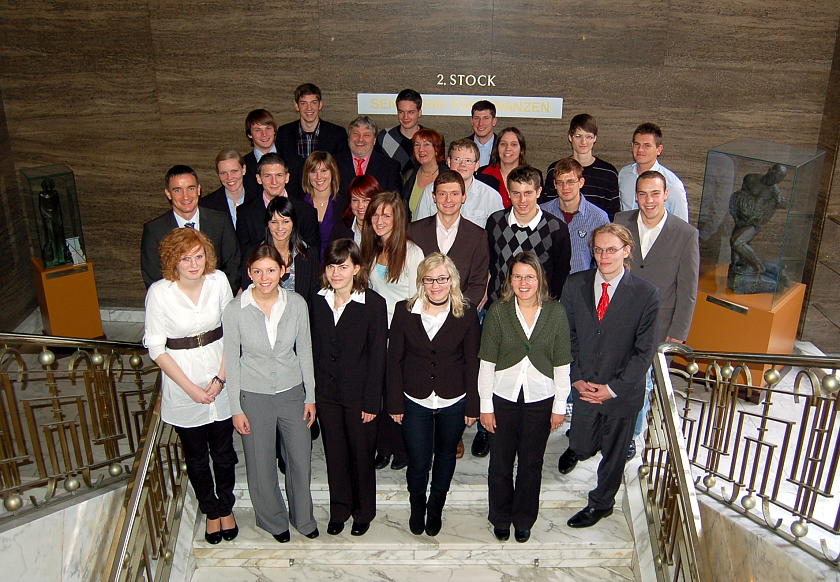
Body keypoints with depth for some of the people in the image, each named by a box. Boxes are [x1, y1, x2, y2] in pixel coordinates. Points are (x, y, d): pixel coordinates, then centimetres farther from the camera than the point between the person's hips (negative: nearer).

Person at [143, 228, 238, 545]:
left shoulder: (218, 281, -10)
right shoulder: (159, 293, -16)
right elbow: (156, 348, -10)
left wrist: (221, 378, -9)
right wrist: (191, 388, -12)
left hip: (221, 381, 2)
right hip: (182, 385, -1)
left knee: (224, 452, 16)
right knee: (196, 456, 16)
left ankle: (226, 507, 40)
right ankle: (211, 510, 40)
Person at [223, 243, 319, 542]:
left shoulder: (297, 304, -10)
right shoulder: (235, 310, -14)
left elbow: (304, 351, 1)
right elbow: (231, 361, -6)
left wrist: (310, 396, 4)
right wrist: (236, 408, -3)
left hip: (292, 393, 2)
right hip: (253, 396, -1)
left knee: (300, 459, 13)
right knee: (261, 465, 14)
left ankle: (303, 517, 40)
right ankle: (273, 519, 41)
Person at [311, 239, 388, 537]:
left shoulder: (374, 304, -14)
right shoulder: (318, 302, -1)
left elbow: (377, 356, -12)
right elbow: (315, 349, 5)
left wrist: (371, 402, -12)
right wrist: (311, 392, 2)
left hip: (359, 395, -3)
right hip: (326, 394, 4)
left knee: (362, 454, 13)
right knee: (334, 454, 17)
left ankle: (363, 512, 34)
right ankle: (339, 510, 37)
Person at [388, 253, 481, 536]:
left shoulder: (467, 314, -7)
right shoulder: (404, 311, -6)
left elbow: (472, 363, -3)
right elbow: (394, 360, -2)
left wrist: (472, 406, -3)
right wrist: (395, 403, -3)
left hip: (453, 403, 0)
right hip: (415, 403, 0)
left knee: (445, 457, 18)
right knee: (418, 463, 5)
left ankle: (436, 508, 44)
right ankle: (417, 507, 37)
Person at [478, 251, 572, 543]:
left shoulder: (556, 312, -6)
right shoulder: (497, 312, -9)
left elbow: (562, 364, -1)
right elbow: (487, 363, -5)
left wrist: (559, 406, 1)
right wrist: (485, 406, -4)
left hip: (540, 400, 1)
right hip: (503, 398, 0)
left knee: (531, 463, 15)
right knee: (500, 462, 13)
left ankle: (524, 519, 38)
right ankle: (501, 518, 37)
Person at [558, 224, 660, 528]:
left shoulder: (646, 294, -14)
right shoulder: (574, 285, -6)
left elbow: (645, 351, -12)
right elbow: (567, 336, 1)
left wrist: (613, 388, -15)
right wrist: (576, 378, -7)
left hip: (623, 392, -1)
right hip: (585, 387, 2)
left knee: (613, 453, 16)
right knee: (583, 447, 16)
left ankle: (601, 504, 41)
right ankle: (578, 446, 54)